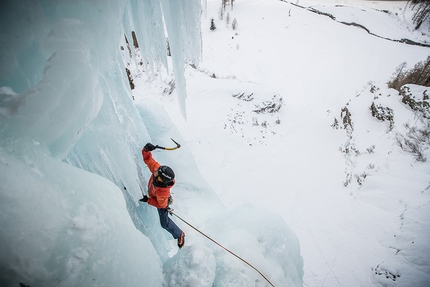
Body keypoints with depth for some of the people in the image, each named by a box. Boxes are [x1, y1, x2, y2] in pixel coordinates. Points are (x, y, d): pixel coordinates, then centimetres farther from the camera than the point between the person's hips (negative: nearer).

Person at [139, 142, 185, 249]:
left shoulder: (162, 192, -49)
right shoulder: (156, 168, -39)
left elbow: (161, 205, -29)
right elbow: (147, 158, -30)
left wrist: (147, 200, -24)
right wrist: (146, 149, -50)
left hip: (161, 202, -5)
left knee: (165, 223, 11)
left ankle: (179, 235, 34)